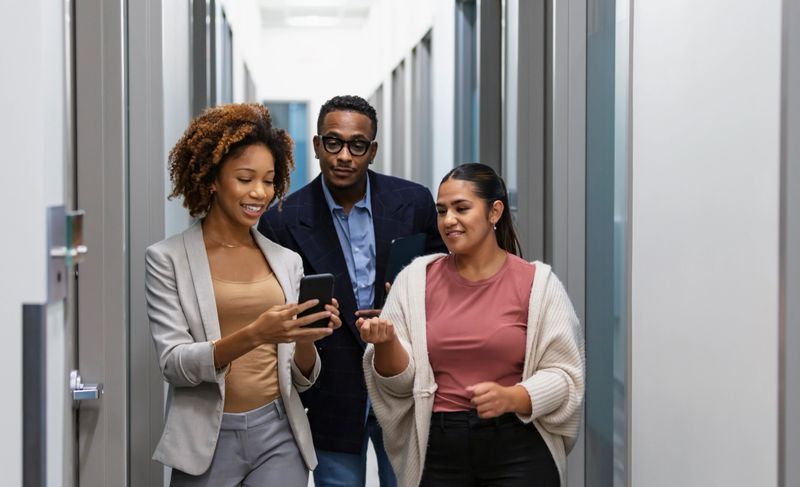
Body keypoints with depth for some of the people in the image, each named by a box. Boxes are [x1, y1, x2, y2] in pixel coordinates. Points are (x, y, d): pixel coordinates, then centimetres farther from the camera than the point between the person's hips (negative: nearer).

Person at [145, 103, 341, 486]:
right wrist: (251, 335, -25)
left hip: (278, 436, 3)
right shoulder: (167, 259, -3)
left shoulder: (287, 261, 7)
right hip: (207, 440, -2)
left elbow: (300, 378, 8)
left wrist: (306, 340, -13)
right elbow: (173, 364, -12)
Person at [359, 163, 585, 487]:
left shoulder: (537, 282, -3)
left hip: (519, 450, -2)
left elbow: (565, 374, -4)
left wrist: (512, 398, -20)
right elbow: (400, 383, 3)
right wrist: (387, 343, -17)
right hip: (438, 450, 2)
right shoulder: (415, 280, 3)